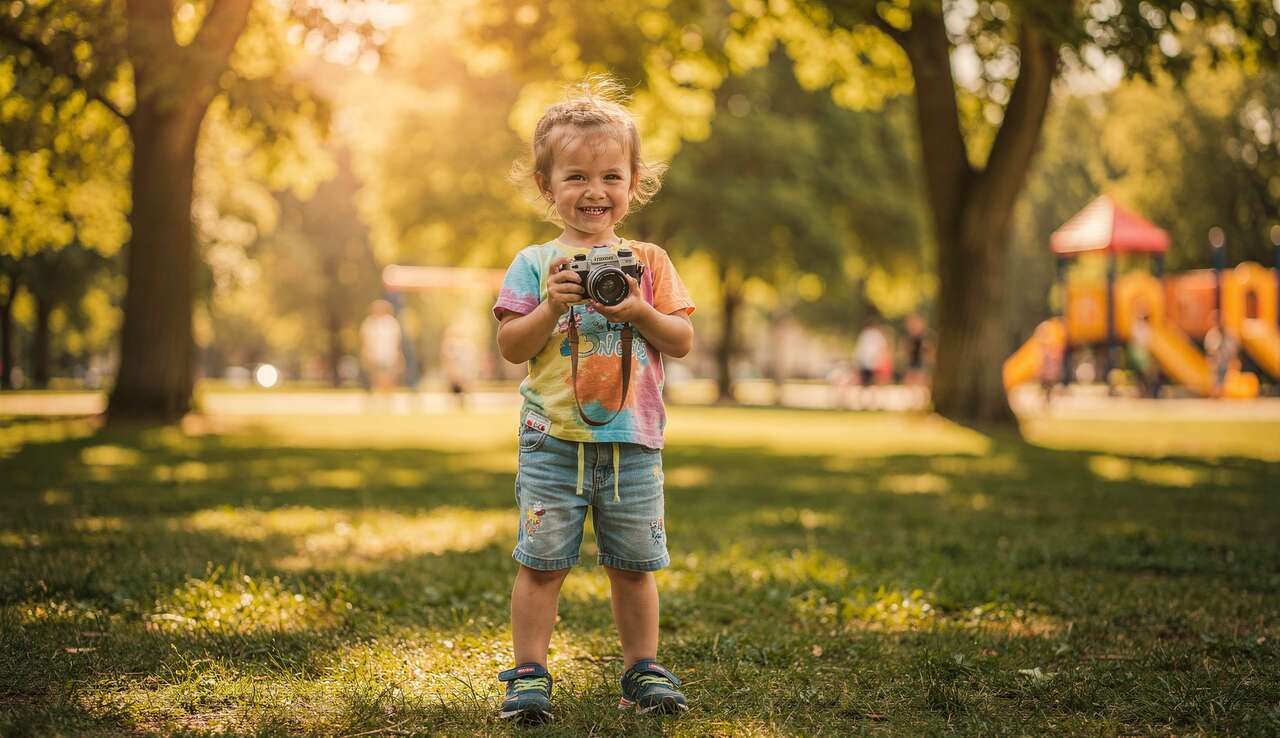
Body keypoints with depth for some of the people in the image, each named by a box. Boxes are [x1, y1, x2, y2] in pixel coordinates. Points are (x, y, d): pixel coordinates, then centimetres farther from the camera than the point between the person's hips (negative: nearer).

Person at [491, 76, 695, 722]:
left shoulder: (647, 262, 6)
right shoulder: (534, 265, 1)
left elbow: (682, 342, 2)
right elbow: (510, 347, -4)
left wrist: (639, 312, -15)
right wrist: (551, 308, -19)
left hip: (632, 442, 2)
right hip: (553, 442, -1)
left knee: (634, 564, 9)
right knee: (542, 561, 0)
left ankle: (643, 669, 21)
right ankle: (528, 674, 10)